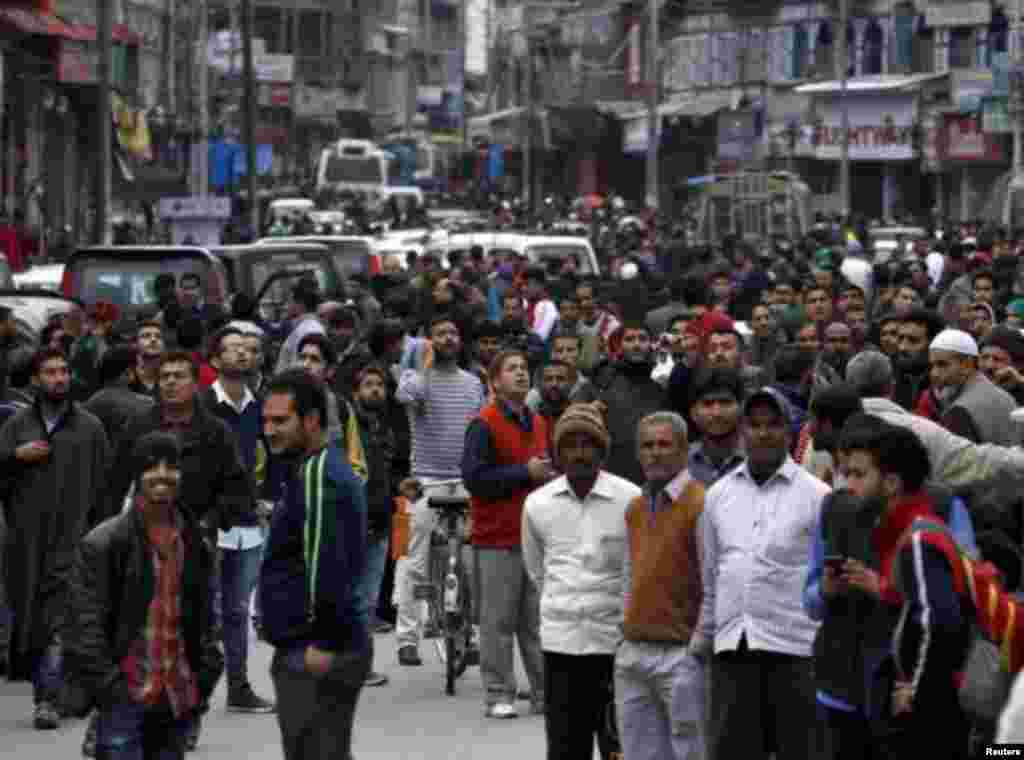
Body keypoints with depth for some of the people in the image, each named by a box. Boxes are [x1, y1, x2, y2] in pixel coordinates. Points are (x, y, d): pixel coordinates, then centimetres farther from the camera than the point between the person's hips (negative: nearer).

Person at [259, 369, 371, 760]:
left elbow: (325, 567, -23)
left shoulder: (317, 474, -16)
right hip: (331, 646, 11)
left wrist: (323, 645, -22)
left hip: (315, 655, -11)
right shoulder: (330, 465, 17)